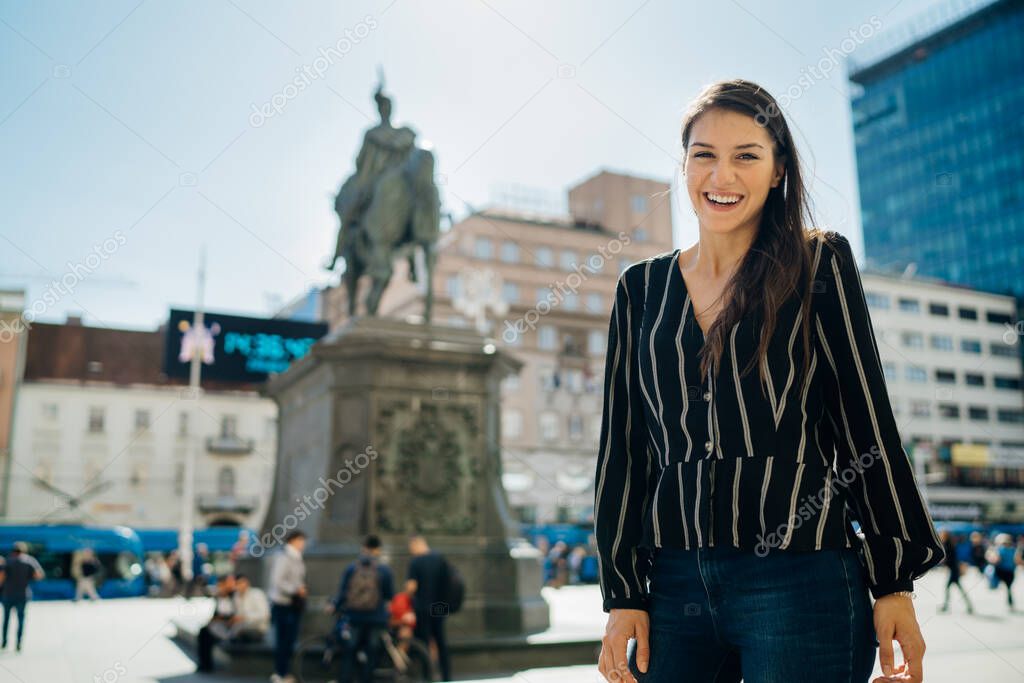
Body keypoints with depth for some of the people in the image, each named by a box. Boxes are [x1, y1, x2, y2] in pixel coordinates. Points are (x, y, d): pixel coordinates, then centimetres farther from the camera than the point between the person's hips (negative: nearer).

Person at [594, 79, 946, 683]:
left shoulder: (819, 265, 3)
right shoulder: (641, 288, 9)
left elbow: (867, 423, 2)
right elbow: (622, 448, 9)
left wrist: (895, 582, -1)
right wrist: (623, 593, 6)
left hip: (799, 581, -2)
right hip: (674, 583, 3)